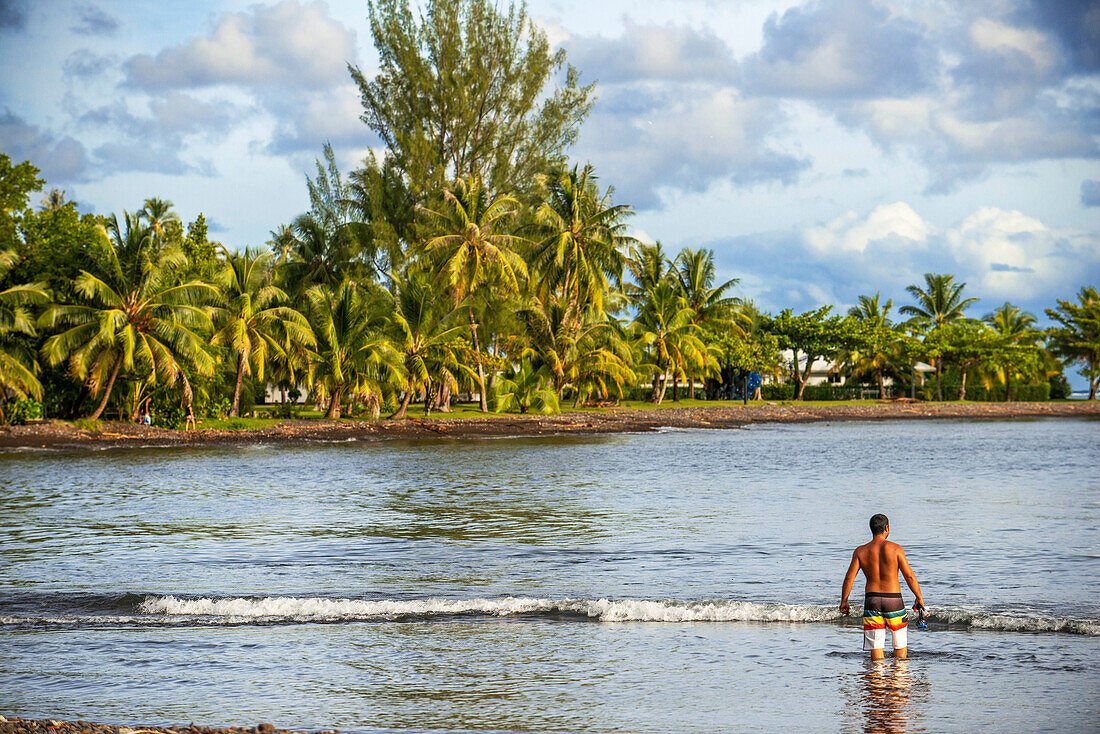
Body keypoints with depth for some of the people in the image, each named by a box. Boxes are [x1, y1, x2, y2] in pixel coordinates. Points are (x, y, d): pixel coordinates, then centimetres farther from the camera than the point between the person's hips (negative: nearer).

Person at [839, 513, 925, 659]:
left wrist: (844, 601, 10)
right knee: (900, 647, 12)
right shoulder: (895, 549, -5)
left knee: (876, 647, 3)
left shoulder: (860, 552, 1)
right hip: (894, 600, -2)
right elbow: (909, 576, -5)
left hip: (872, 600, 2)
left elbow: (849, 578, -1)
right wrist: (919, 598, 5)